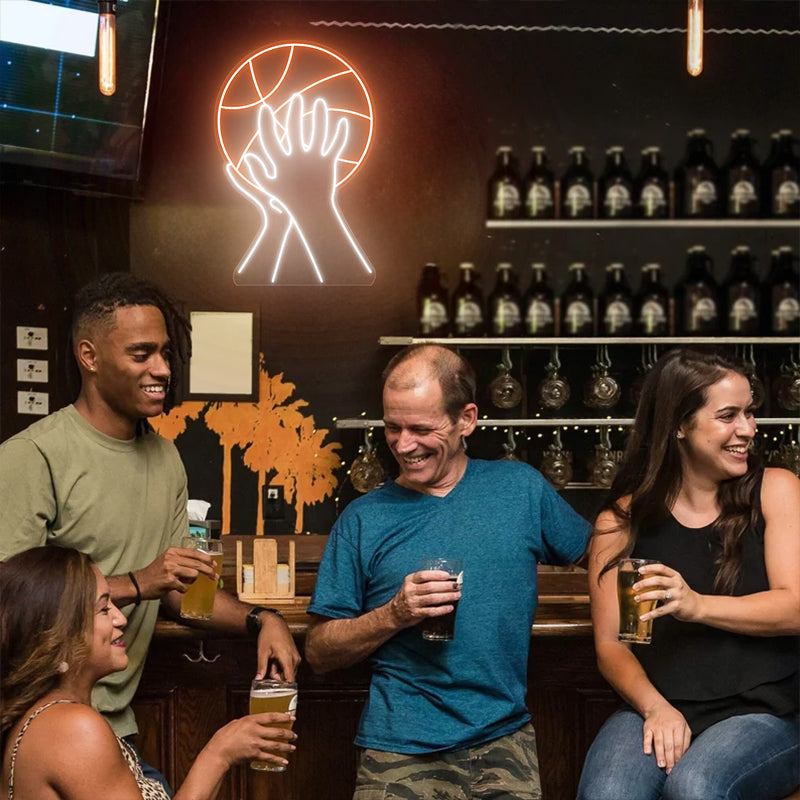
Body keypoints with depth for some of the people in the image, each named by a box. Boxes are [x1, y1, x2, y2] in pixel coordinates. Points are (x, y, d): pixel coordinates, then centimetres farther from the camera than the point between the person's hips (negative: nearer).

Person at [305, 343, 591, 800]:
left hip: (505, 741, 1)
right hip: (401, 752, -1)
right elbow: (320, 654, 2)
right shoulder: (364, 520, 1)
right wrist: (394, 615, -14)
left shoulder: (521, 488, 4)